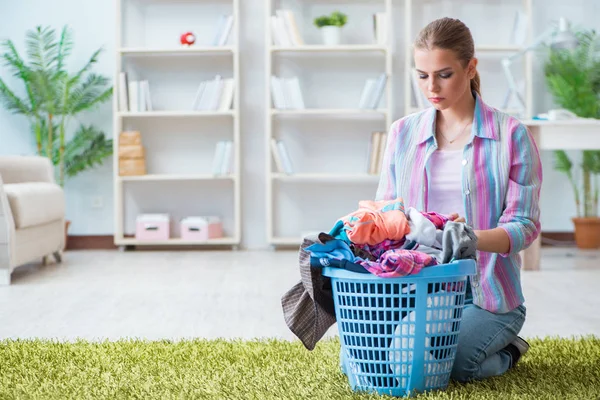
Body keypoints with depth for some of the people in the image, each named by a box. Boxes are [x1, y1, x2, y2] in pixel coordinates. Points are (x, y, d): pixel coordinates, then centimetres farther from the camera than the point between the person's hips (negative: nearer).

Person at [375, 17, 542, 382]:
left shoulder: (511, 135, -3)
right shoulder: (403, 133, 8)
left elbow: (525, 225, -8)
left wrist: (473, 238, -29)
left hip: (486, 294, -3)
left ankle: (506, 354, 9)